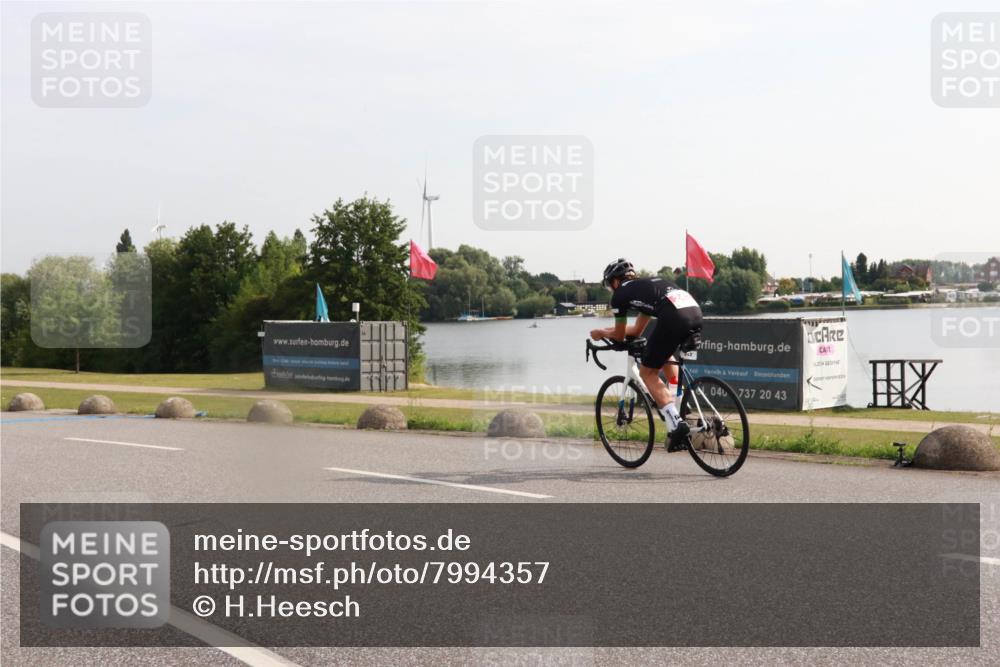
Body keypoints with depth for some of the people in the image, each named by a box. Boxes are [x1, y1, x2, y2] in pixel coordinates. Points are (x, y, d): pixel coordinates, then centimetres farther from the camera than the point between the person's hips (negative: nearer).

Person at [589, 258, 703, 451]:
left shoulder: (620, 294, 15)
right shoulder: (646, 285, 37)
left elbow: (619, 336, 26)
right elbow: (637, 330, 45)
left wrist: (600, 333, 44)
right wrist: (609, 330, 53)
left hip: (673, 318, -7)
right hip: (696, 314, 8)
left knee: (647, 373, 9)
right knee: (664, 356, 35)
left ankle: (675, 424, -5)